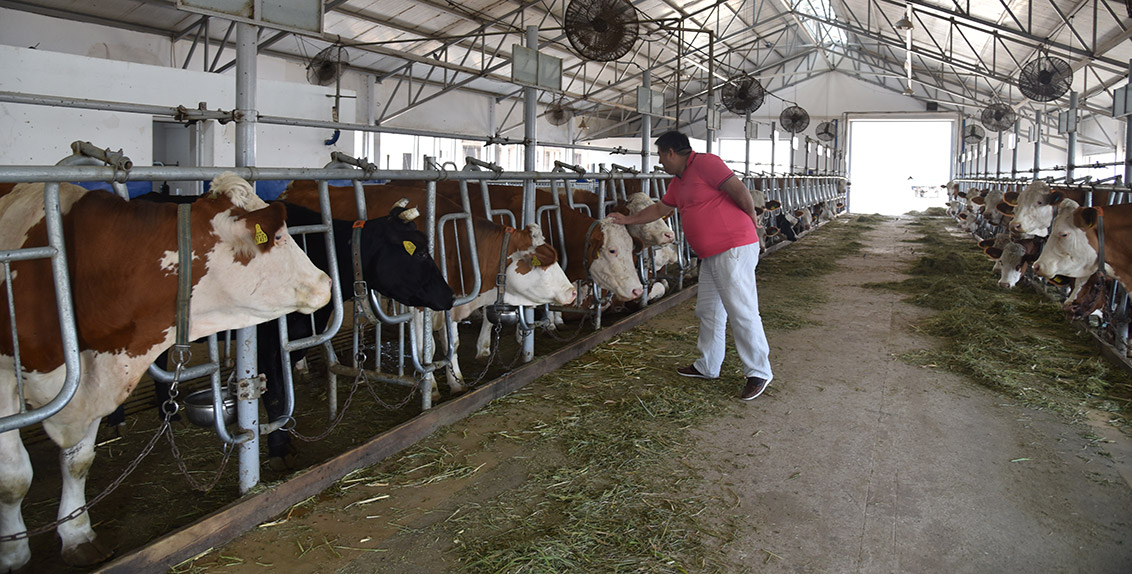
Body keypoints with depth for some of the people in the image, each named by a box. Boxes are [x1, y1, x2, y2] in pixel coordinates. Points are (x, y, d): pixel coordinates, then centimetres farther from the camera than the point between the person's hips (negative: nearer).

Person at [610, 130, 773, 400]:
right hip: (710, 255, 10)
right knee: (708, 310, 14)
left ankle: (759, 373, 2)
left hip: (734, 248, -10)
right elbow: (659, 209, 33)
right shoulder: (678, 182, 19)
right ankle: (707, 366, 26)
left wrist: (750, 220, 0)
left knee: (742, 311, -7)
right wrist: (628, 220, 37)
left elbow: (740, 191, -14)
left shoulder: (705, 164, -11)